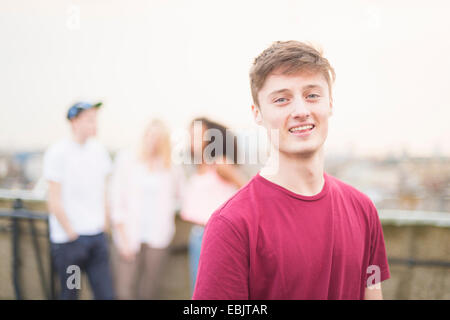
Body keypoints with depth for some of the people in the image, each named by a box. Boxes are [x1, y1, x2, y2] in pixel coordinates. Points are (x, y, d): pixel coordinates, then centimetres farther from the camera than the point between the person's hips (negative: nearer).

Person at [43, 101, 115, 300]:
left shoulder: (98, 150, 8)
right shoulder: (58, 153, -10)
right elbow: (54, 200, -11)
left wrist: (103, 222, 11)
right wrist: (72, 233, -9)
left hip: (97, 236, 5)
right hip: (68, 239, -5)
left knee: (105, 293, 4)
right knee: (69, 293, 7)